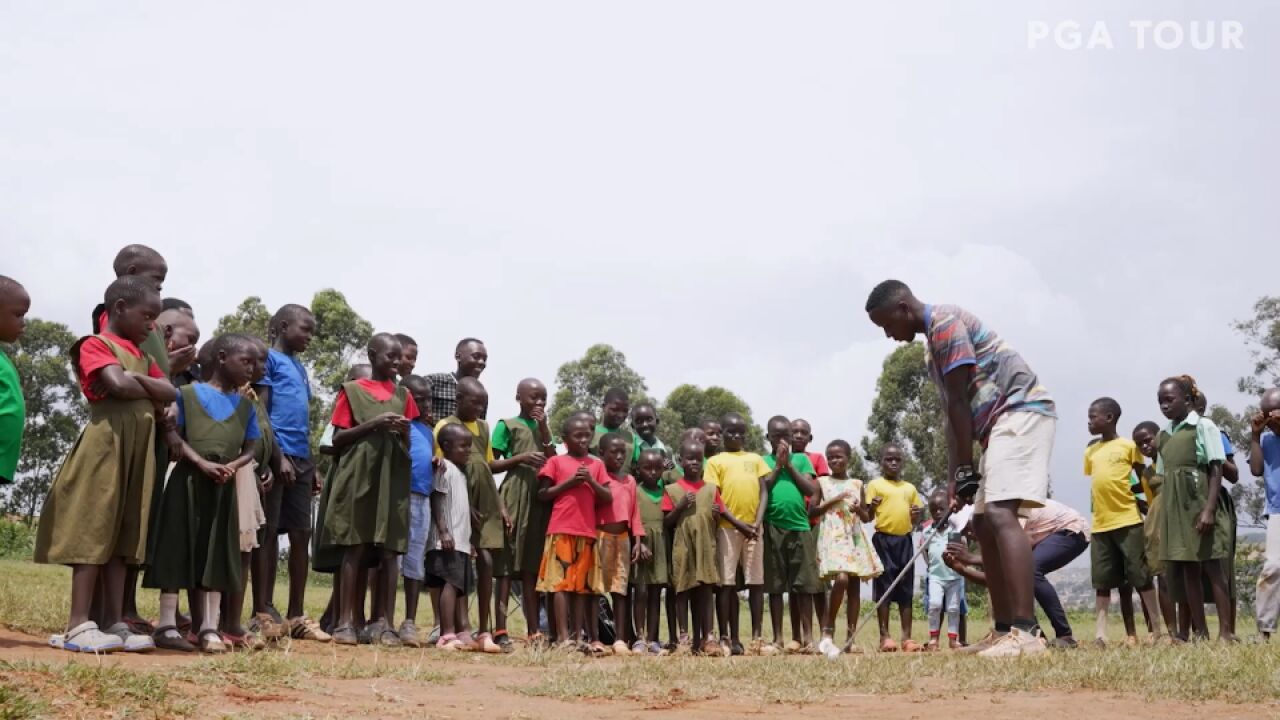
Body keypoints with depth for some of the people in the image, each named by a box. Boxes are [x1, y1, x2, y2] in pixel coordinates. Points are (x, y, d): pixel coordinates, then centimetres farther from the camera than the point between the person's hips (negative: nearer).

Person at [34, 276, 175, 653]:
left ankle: (113, 623, 8)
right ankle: (78, 626, -6)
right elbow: (118, 385, -18)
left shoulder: (143, 357, 22)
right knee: (93, 532, -8)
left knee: (121, 536, 6)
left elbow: (170, 393, 12)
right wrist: (149, 389, 0)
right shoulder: (95, 345, -2)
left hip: (139, 449, 7)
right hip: (105, 444, -7)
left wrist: (138, 380, -5)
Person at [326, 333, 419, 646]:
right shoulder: (352, 390, 4)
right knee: (355, 548, -3)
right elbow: (337, 439, -1)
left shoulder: (403, 395, 15)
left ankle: (383, 622, 4)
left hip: (393, 479, 3)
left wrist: (404, 431, -5)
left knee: (390, 551, 0)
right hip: (359, 477, -3)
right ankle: (346, 621, 1)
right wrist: (373, 424, -13)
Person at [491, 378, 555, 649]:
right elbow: (491, 464, -2)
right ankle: (501, 630, -7)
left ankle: (534, 631, 9)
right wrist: (520, 458, -15)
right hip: (514, 499, -5)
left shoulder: (543, 427, 19)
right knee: (507, 565, -6)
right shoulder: (507, 425, 3)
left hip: (539, 500, 5)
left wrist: (544, 430, 1)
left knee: (531, 567, 7)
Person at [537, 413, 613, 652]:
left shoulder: (596, 465, 13)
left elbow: (608, 498, 8)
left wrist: (591, 481, -8)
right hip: (561, 530, -3)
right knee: (561, 583, -6)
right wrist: (569, 482, -9)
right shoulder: (556, 462, 4)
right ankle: (563, 637, -7)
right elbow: (542, 494, 0)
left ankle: (577, 636, 8)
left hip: (587, 532, 4)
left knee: (583, 585, 4)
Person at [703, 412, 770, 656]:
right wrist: (739, 524, -10)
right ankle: (728, 637, 3)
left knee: (756, 582, 3)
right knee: (727, 583, -1)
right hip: (727, 527, -3)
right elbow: (714, 498, -1)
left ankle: (757, 636, 7)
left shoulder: (755, 459, 16)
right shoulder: (715, 461, 6)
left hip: (754, 527, 3)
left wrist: (757, 522, -7)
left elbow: (763, 492, 9)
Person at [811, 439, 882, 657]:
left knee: (854, 585, 1)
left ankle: (850, 637, 6)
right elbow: (811, 511, -2)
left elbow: (867, 518, 14)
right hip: (833, 536, -4)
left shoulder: (857, 484, 13)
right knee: (841, 579, -23)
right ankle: (828, 632, -11)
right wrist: (834, 500, -10)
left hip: (855, 536, 4)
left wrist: (859, 510, -8)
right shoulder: (822, 482, 5)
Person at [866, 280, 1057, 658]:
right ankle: (1004, 629, 13)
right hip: (1002, 421, 11)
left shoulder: (945, 322, -11)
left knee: (1001, 515, -23)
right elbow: (952, 411, 17)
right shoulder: (933, 344, 20)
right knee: (983, 522, 10)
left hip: (1021, 410, -11)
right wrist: (954, 478, 12)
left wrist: (966, 470, -10)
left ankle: (1026, 633, -30)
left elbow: (960, 403, -13)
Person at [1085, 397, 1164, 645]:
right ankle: (1100, 631, 6)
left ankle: (1156, 629, 4)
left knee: (1139, 575, -2)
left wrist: (1150, 507, -2)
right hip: (1100, 523, 5)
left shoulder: (1129, 446, -1)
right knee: (1102, 579, 5)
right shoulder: (1091, 451, 13)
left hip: (1128, 520, -5)